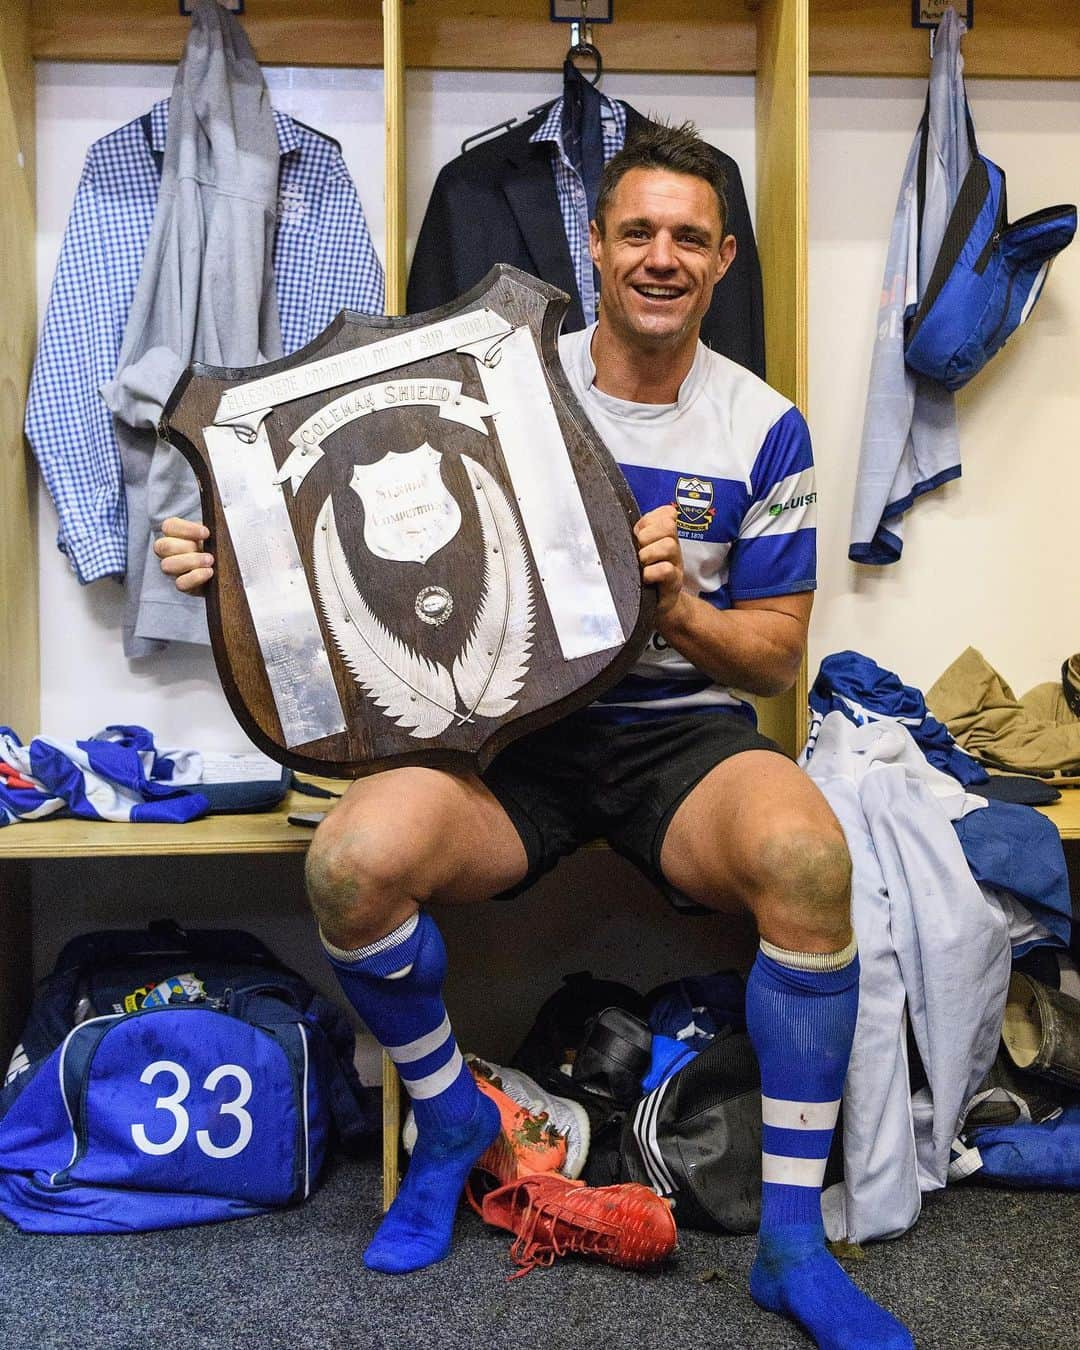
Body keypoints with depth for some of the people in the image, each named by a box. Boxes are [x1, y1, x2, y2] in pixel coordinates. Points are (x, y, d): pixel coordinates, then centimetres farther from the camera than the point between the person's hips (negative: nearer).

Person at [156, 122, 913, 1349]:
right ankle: (450, 1115, 5)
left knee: (808, 854, -33)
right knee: (353, 860, -29)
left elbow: (774, 657, 5)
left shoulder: (763, 429, 4)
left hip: (684, 736, 0)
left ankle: (793, 1238, -12)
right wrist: (234, 558, -11)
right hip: (516, 729, 1)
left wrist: (678, 607, -16)